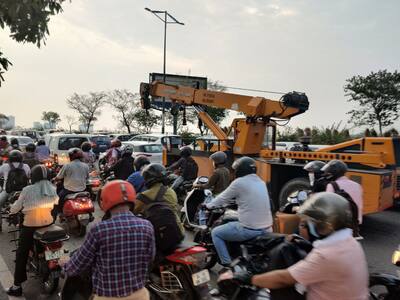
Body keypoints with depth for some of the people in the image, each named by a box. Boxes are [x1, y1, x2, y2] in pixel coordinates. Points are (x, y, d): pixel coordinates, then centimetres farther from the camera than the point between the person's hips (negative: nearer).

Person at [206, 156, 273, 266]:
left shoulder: (239, 182, -11)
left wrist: (208, 205, 18)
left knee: (215, 233, 11)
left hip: (250, 229, -8)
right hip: (266, 228, 8)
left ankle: (227, 265, 10)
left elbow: (223, 197, 2)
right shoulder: (261, 182, 11)